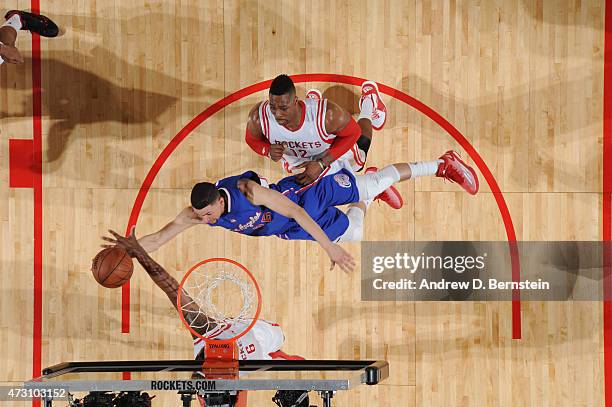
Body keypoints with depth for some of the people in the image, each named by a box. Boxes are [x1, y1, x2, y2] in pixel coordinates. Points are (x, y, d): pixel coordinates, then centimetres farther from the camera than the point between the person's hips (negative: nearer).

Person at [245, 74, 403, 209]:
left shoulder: (328, 114, -47)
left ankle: (369, 101, 55)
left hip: (335, 153, -2)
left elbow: (352, 133, -26)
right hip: (297, 161, 2)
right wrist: (268, 151, -39)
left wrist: (321, 164, -35)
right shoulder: (259, 116, -40)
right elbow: (252, 139, -16)